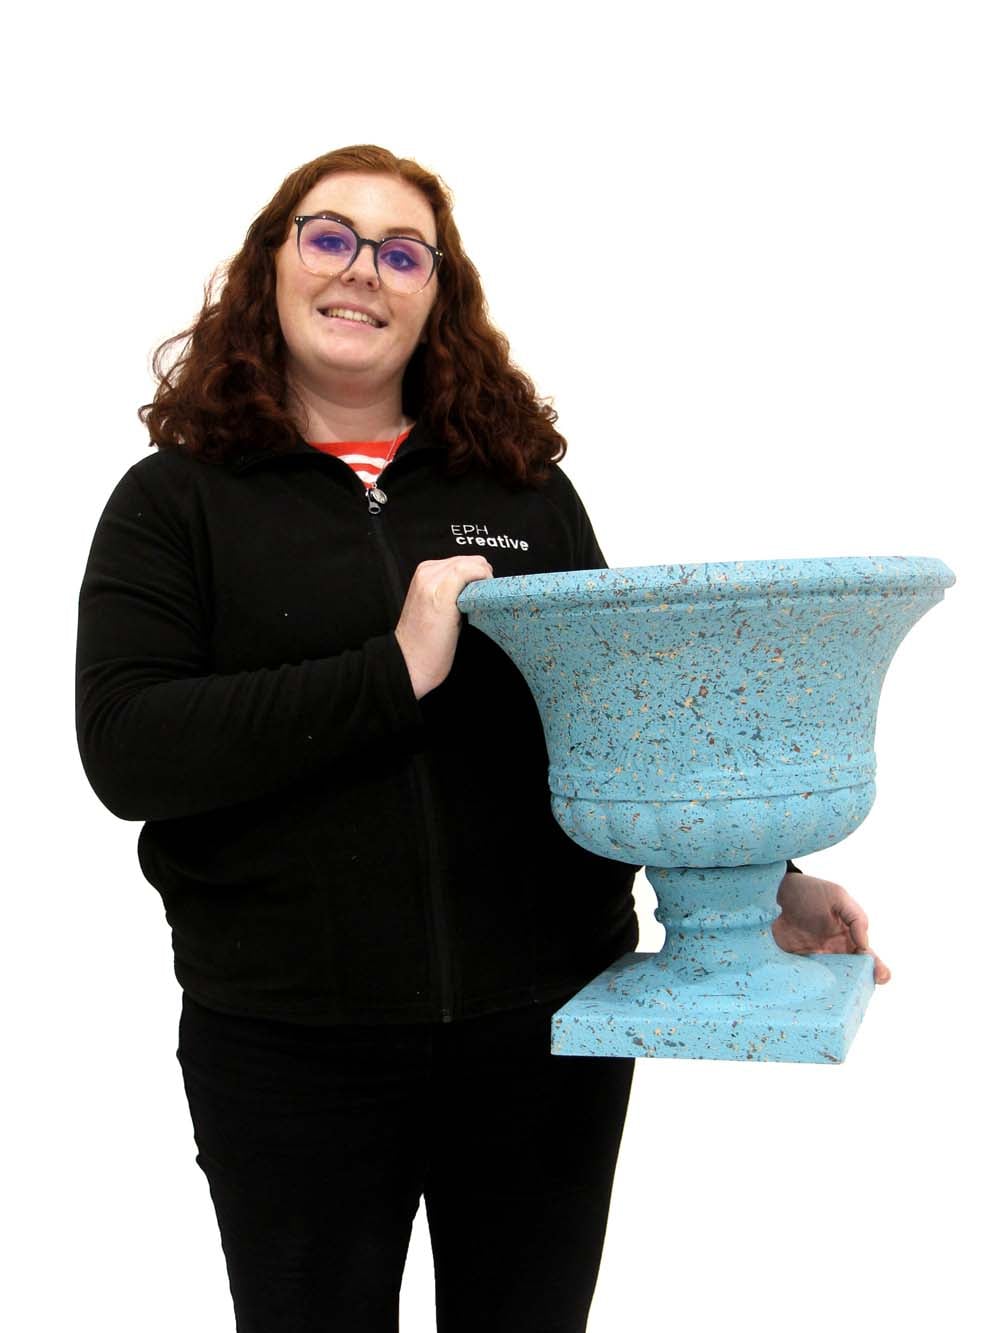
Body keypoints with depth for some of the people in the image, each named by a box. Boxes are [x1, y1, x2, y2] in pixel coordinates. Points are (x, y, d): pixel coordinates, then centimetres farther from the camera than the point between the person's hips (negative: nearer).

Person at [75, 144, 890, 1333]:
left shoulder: (527, 489, 6)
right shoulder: (178, 500, -1)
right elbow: (126, 752, -13)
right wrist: (397, 670, -20)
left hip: (546, 1018, 3)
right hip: (289, 1043, -2)